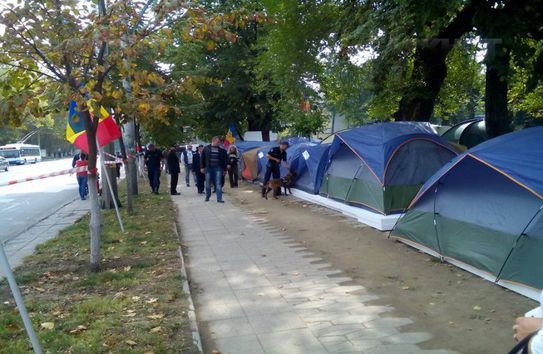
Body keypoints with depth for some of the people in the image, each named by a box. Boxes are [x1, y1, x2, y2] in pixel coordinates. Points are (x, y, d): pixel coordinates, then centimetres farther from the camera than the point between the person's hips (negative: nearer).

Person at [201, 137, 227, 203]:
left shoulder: (222, 150, 6)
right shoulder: (206, 149, 3)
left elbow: (224, 160, 9)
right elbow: (202, 159, 6)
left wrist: (224, 170, 7)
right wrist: (202, 167, 0)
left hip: (218, 168, 0)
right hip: (208, 168, 0)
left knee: (219, 184, -3)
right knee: (208, 184, 8)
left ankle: (219, 198, -1)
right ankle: (207, 197, 25)